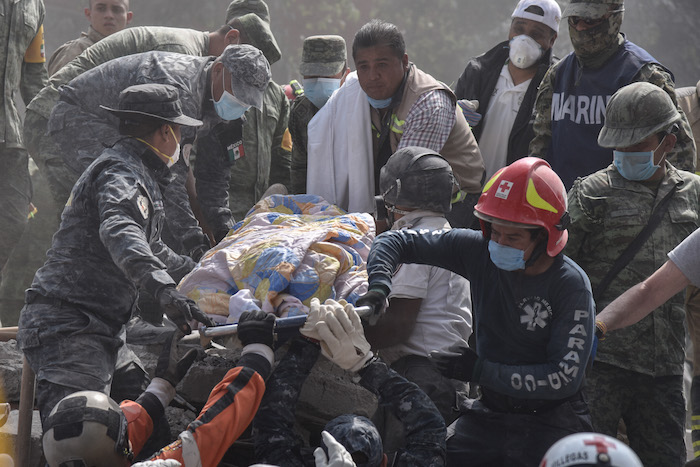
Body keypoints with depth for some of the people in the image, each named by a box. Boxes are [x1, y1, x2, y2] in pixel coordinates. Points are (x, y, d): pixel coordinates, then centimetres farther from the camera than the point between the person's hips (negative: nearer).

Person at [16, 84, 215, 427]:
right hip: (68, 325, -11)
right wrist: (164, 290, -45)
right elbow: (119, 231, -32)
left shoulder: (139, 174, 26)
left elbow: (150, 248, 41)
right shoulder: (120, 171, -10)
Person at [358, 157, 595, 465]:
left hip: (550, 421, -4)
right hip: (490, 413, 4)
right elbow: (397, 241, 5)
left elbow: (566, 377, -20)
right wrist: (378, 286, -17)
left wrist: (481, 371, -19)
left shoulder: (570, 286, -15)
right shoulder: (480, 252, -3)